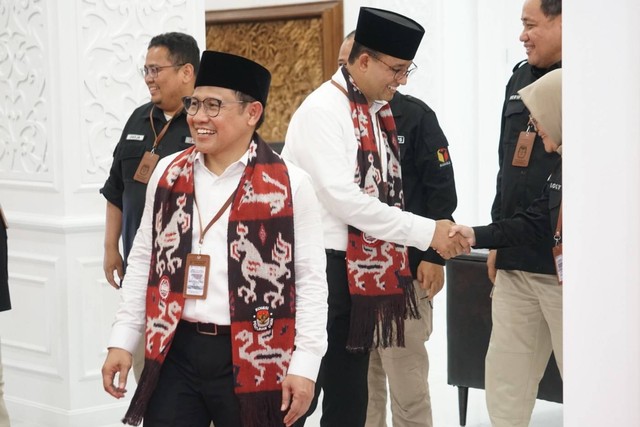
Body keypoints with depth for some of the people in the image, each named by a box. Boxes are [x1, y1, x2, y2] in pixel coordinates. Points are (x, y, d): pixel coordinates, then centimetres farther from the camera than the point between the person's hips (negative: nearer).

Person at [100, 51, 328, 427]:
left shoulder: (290, 186, -6)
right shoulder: (169, 174, 7)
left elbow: (310, 280, -5)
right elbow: (144, 263, 14)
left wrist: (304, 366, -10)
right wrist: (122, 341, 10)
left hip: (252, 361, -3)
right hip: (174, 353, 3)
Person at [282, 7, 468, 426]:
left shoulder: (378, 111, 11)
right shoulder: (323, 109, -14)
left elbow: (383, 192, 12)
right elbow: (344, 200, -21)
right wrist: (425, 232, -20)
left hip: (363, 272, 8)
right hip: (322, 269, -8)